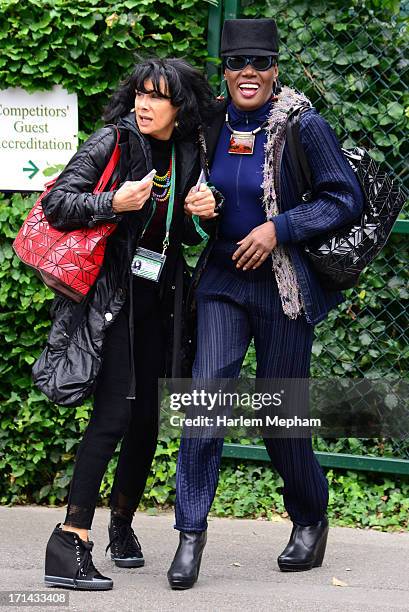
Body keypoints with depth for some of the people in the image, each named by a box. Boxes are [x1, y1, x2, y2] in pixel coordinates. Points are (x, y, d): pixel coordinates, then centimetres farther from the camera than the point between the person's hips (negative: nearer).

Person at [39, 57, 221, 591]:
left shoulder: (188, 156, 8)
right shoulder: (112, 142, -7)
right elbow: (57, 205, -11)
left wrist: (204, 217, -3)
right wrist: (114, 203, -24)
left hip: (159, 301, 6)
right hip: (111, 296, -6)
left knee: (147, 417, 7)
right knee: (115, 413, -15)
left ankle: (122, 521, 28)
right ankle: (70, 542, -16)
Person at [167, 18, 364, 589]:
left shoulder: (305, 127, -8)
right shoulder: (215, 125, 5)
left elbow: (346, 199, -8)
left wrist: (278, 227, -16)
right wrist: (197, 207, 0)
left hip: (285, 285, -3)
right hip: (223, 280, 3)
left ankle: (310, 520, 27)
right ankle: (191, 531, -8)